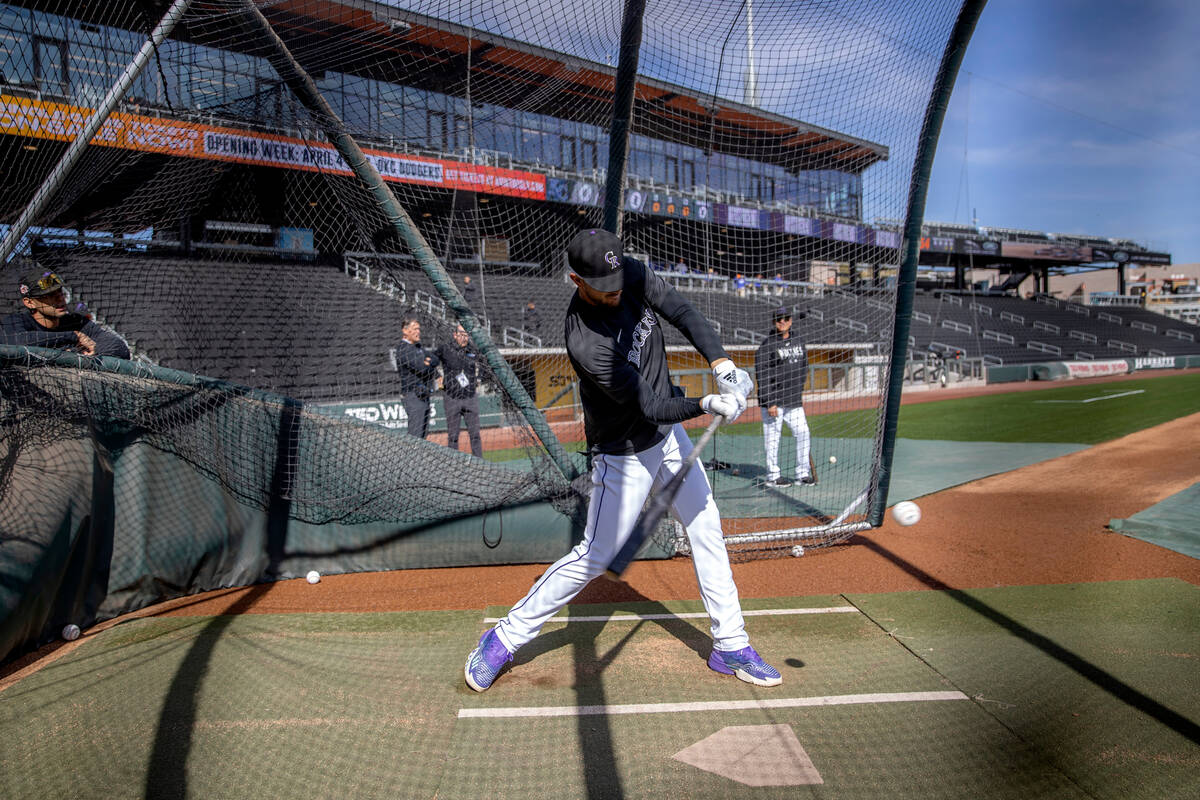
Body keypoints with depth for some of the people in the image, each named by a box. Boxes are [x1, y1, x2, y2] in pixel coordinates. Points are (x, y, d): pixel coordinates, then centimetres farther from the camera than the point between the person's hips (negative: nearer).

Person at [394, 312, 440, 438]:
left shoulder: (417, 346, 16)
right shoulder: (403, 349, -13)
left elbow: (436, 359, 11)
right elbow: (423, 368, -22)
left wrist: (430, 362, -11)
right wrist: (431, 366, -1)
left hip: (423, 395, 10)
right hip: (414, 396, -10)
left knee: (423, 433, 15)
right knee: (415, 436, -10)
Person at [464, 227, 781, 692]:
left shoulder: (633, 275, -11)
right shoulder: (585, 342, -31)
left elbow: (683, 313, -10)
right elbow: (651, 407, -27)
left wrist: (721, 363, -25)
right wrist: (707, 405, -38)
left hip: (668, 433, 7)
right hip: (625, 453, -7)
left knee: (707, 530, 11)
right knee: (595, 555, -1)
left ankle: (730, 647, 26)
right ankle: (504, 640, 15)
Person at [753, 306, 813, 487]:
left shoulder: (797, 343, 12)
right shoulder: (767, 345, -9)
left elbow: (803, 370, 23)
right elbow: (762, 377, -14)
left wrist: (799, 393, 16)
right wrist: (770, 402, -18)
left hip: (794, 402, 6)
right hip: (773, 401, -6)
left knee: (803, 433, 5)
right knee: (772, 438, -1)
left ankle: (803, 472, 18)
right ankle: (773, 476, 11)